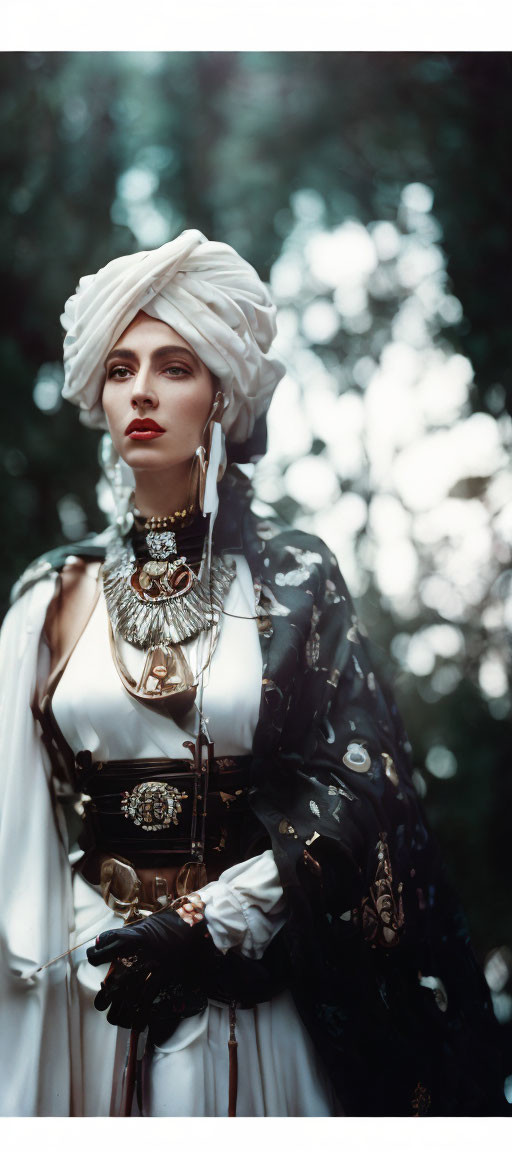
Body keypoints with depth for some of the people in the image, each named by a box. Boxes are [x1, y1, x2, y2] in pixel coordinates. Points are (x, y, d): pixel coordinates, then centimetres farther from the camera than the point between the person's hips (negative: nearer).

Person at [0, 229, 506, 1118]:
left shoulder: (292, 579, -1)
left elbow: (360, 789, -5)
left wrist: (212, 924, -13)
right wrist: (89, 947, -5)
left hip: (255, 997, -1)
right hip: (98, 989, 1)